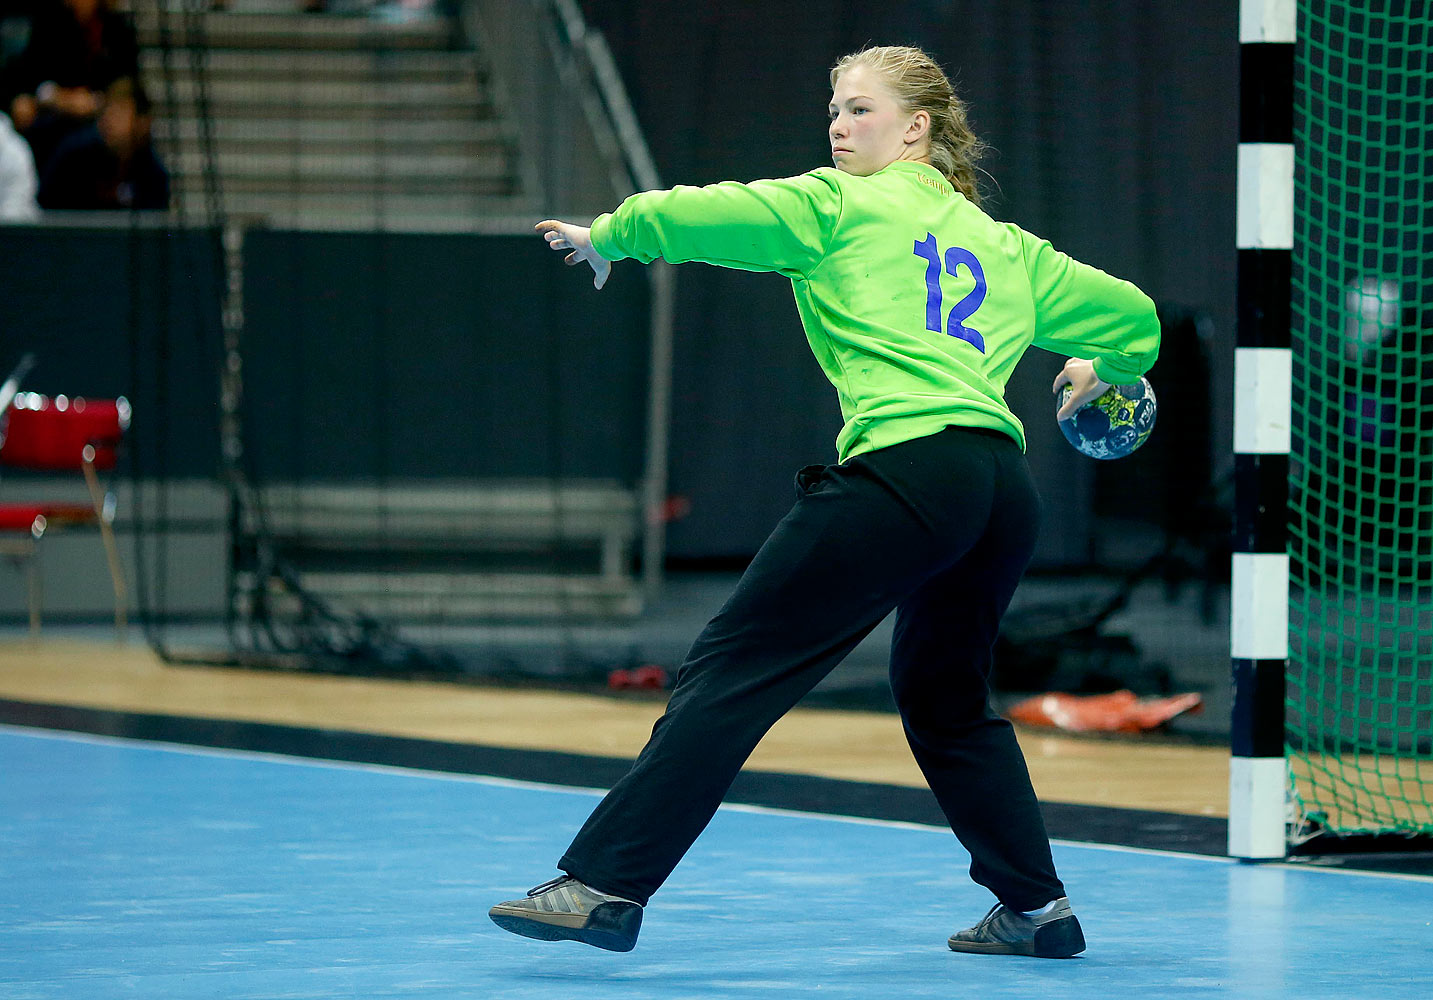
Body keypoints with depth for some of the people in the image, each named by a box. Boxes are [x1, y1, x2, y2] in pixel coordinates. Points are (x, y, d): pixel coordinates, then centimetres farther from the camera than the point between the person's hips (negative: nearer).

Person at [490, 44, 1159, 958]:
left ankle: (605, 884, -13)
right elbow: (1130, 313, 29)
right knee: (945, 697, 28)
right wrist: (1105, 369, 50)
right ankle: (1036, 905, 27)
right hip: (1005, 488, 7)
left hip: (904, 466, -7)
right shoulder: (1004, 244, 23)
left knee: (730, 671, -7)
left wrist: (606, 236, 17)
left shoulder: (835, 207, 6)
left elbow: (702, 215, 0)